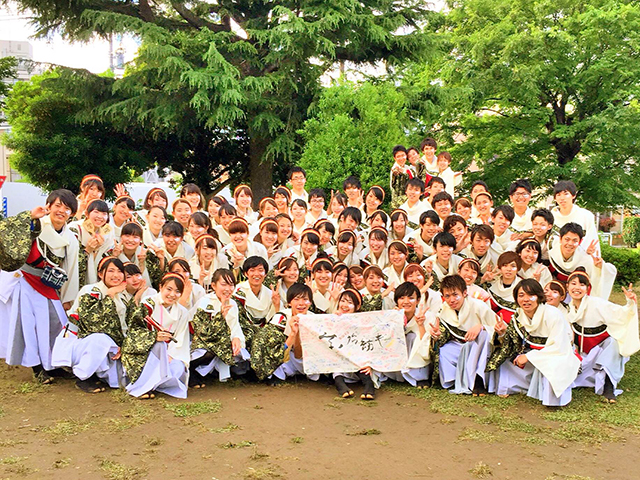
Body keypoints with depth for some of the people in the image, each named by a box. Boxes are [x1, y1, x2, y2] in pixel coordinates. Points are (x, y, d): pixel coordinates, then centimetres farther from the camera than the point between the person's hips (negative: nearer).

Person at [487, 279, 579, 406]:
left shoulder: (552, 314, -22)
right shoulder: (518, 316, -3)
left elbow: (558, 348, -22)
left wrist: (529, 357, -21)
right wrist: (503, 333, -18)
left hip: (558, 357, -6)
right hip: (535, 356, 6)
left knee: (549, 366, -37)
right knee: (505, 359, -6)